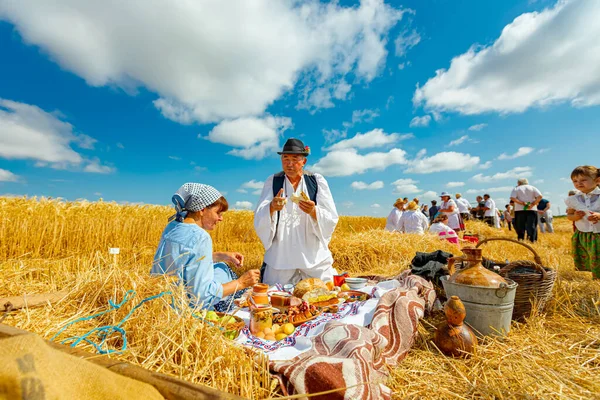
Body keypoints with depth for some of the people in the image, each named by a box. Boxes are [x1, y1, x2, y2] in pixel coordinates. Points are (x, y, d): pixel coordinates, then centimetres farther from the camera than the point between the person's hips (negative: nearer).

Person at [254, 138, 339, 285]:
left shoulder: (317, 181, 0)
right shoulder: (272, 181, 2)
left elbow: (331, 220, -6)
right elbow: (258, 220, -7)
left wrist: (313, 211, -27)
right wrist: (272, 207, -29)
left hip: (314, 256, 0)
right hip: (280, 257, 1)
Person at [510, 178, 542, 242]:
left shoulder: (516, 189, 6)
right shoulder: (532, 188, 11)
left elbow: (512, 198, -11)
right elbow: (540, 196, -3)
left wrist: (522, 203, -10)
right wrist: (533, 204, -6)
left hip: (519, 210, -1)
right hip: (531, 210, 1)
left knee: (520, 226, 3)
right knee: (532, 226, 1)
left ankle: (520, 240, 2)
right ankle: (532, 241, -4)